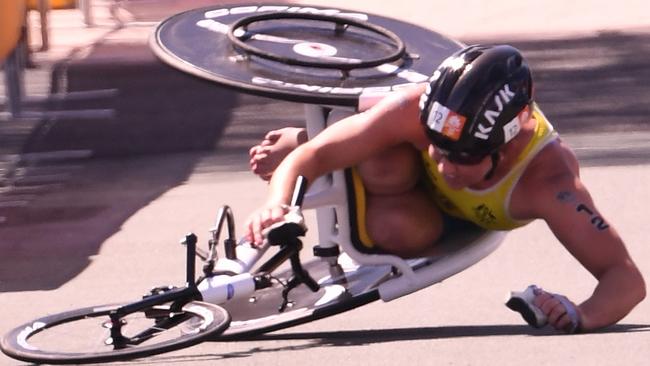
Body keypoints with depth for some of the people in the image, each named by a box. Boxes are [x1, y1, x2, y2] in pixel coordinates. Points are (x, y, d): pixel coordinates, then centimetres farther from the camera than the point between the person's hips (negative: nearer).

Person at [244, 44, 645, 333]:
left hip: (481, 217, 1)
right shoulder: (413, 111, -41)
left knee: (397, 232, -29)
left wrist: (582, 316, -64)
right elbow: (310, 157, -35)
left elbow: (627, 277, -44)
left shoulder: (548, 180, -44)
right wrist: (277, 203, -55)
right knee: (388, 170, -36)